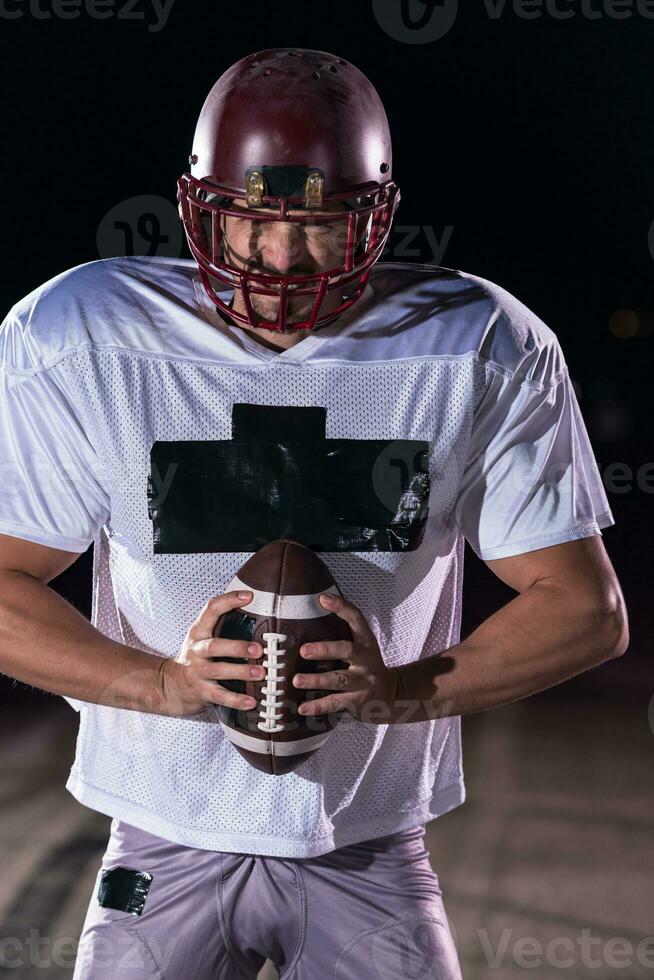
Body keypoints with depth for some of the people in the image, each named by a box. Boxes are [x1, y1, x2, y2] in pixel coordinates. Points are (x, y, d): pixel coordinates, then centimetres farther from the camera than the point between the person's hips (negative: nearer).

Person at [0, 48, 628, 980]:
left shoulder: (483, 350, -10)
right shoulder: (79, 338, -12)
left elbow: (587, 609, -5)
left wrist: (406, 691, -21)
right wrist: (167, 683, -23)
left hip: (371, 855, 1)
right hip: (166, 842, 0)